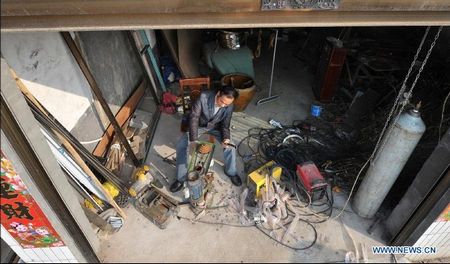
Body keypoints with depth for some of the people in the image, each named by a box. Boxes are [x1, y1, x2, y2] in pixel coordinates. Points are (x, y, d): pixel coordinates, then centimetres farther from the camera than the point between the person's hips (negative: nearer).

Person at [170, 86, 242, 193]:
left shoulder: (229, 106, -23)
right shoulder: (204, 96, -33)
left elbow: (225, 125, -11)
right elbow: (194, 117, -32)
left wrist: (226, 138, -32)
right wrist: (193, 140, -38)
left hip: (215, 127, 2)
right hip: (199, 125, -1)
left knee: (230, 145, -16)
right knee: (181, 145, -17)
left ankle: (231, 172, 10)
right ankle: (181, 178, -3)